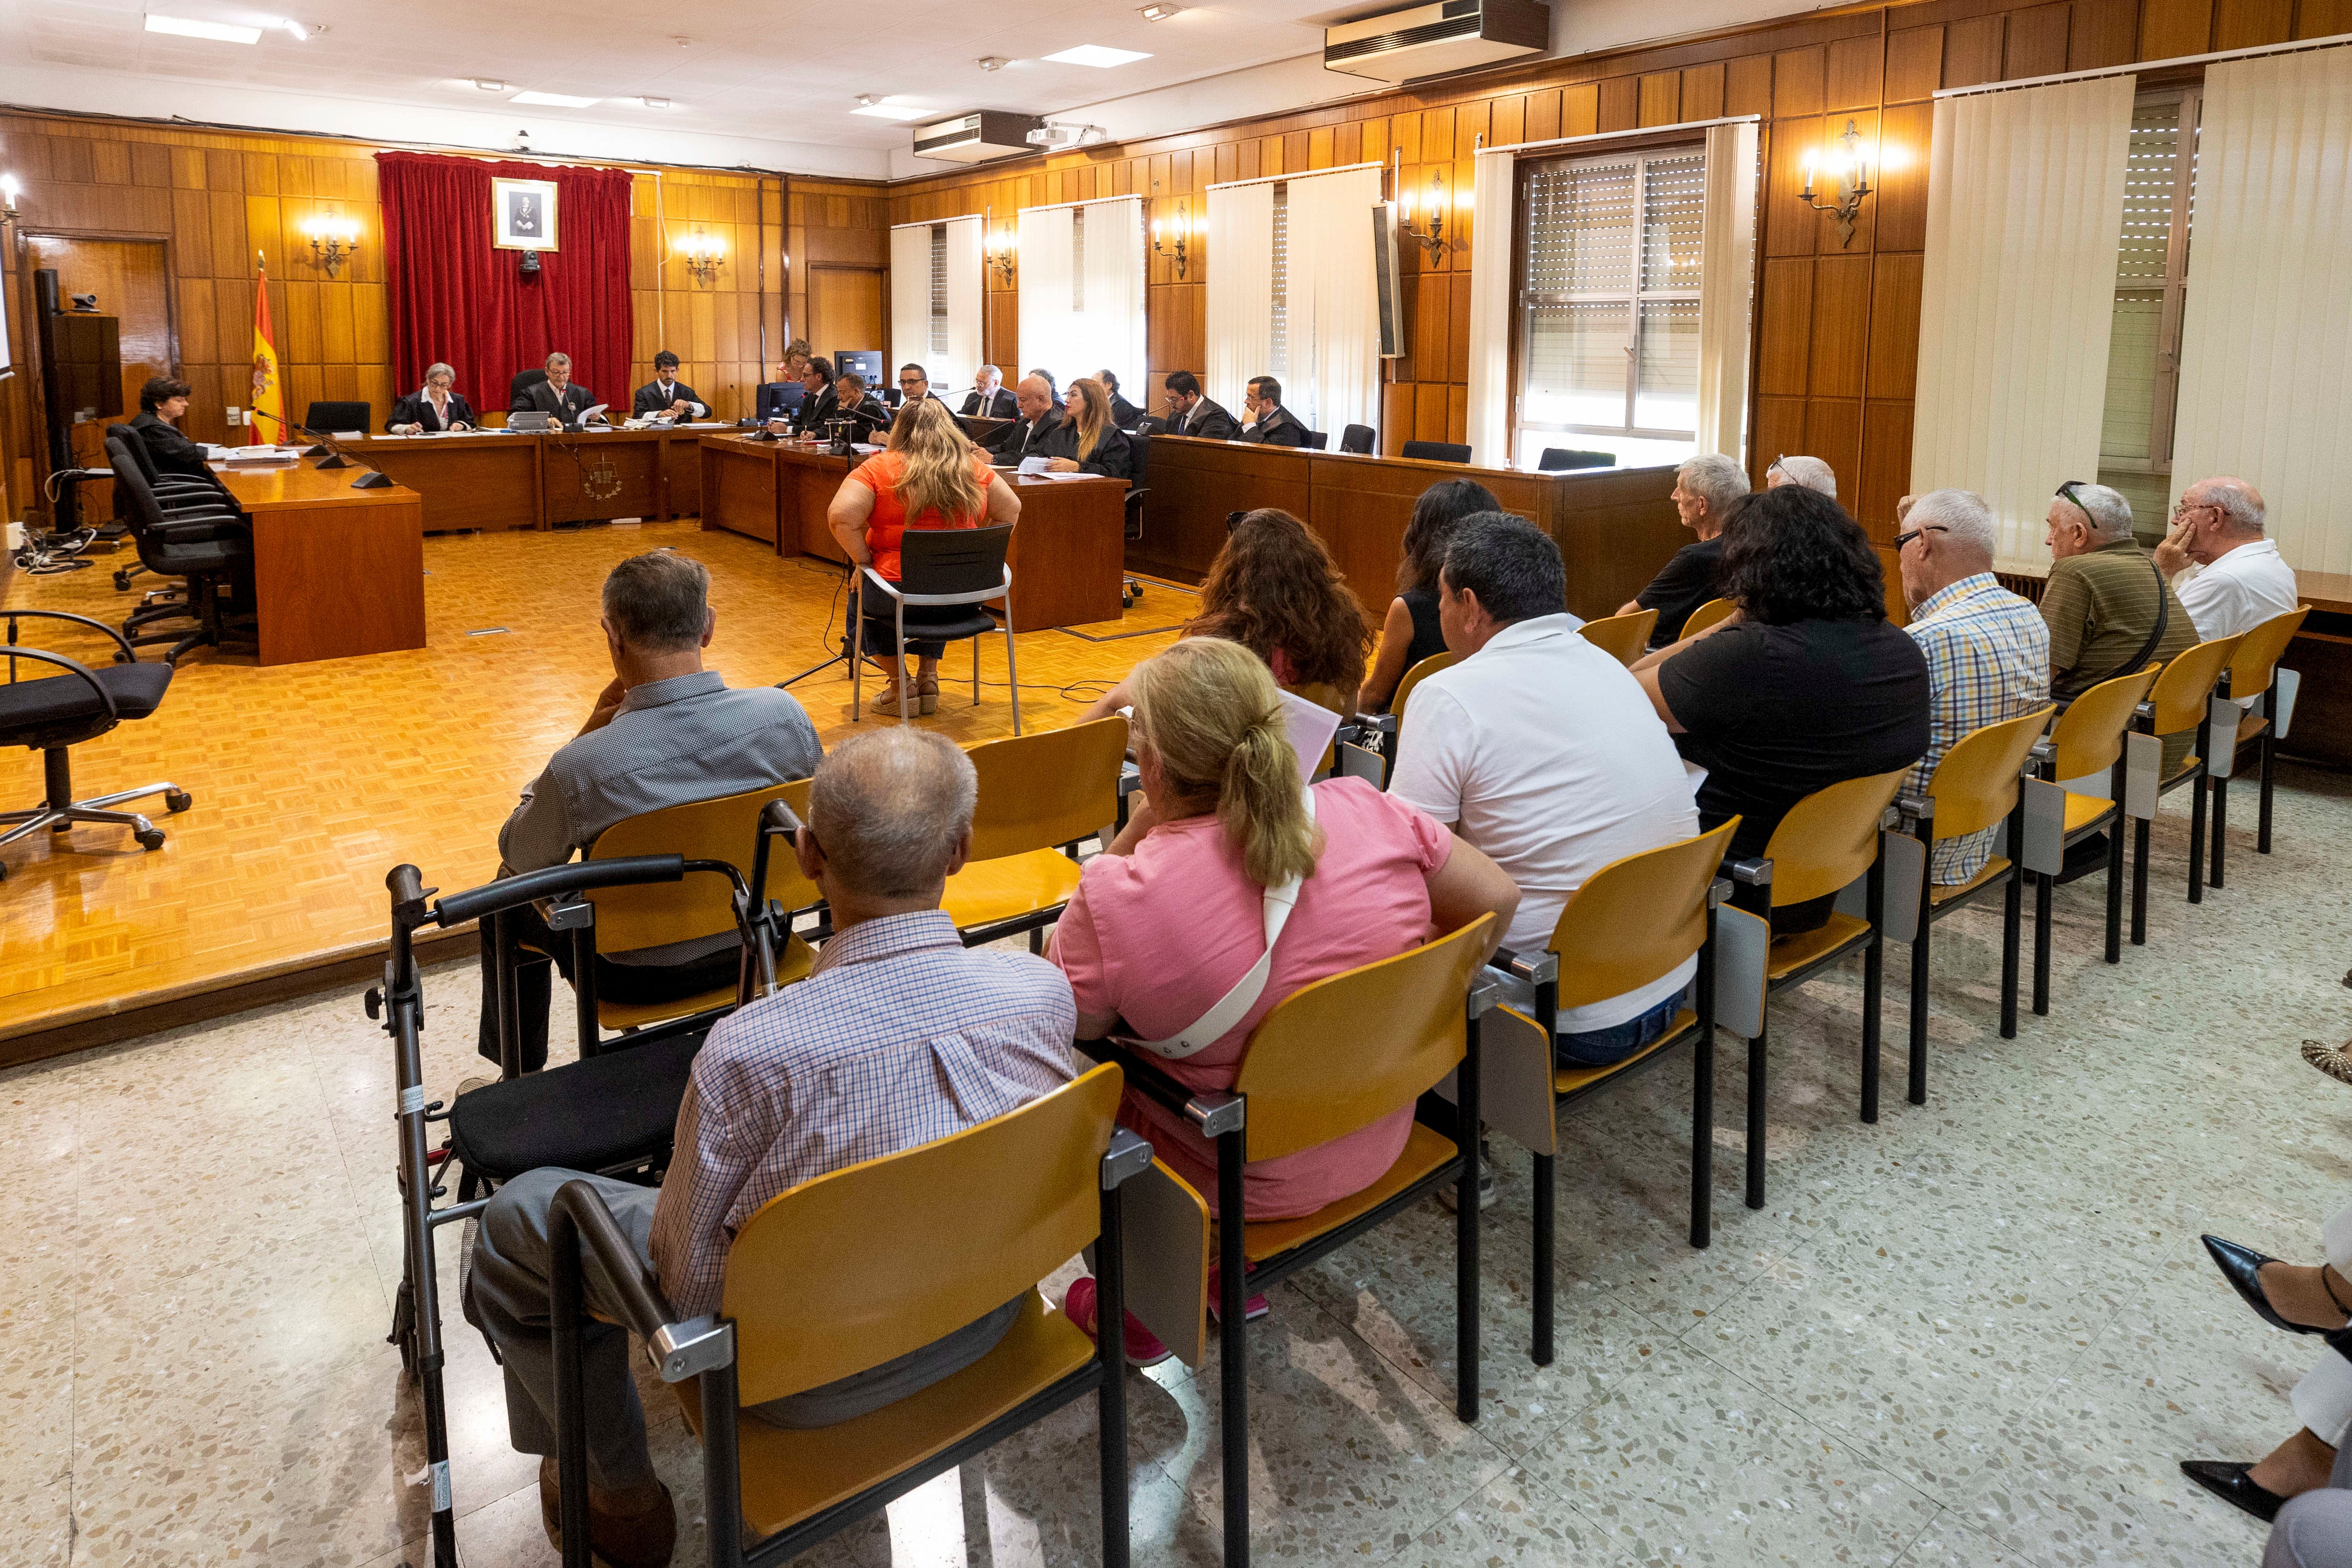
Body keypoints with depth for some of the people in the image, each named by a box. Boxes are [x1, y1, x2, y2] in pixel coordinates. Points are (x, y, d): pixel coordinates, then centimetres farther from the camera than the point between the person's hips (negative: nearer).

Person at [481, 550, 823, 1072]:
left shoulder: (581, 767, -31)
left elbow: (518, 856, -9)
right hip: (756, 948, 4)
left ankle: (520, 1077, 44)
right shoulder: (785, 714, -23)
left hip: (636, 975, -4)